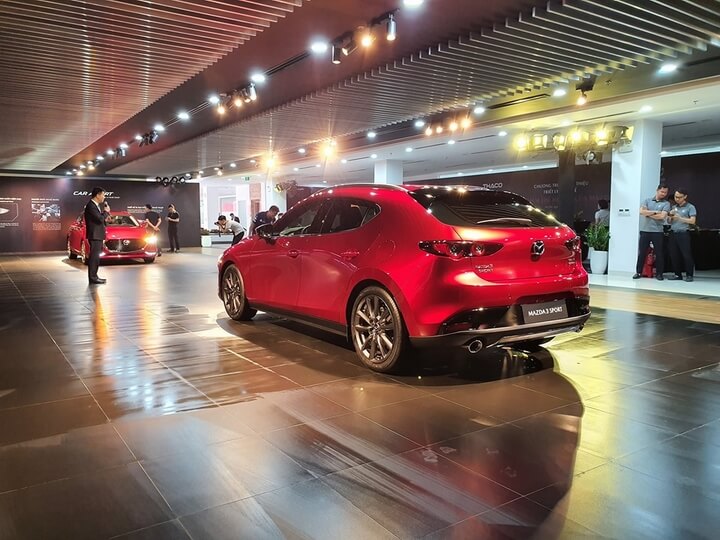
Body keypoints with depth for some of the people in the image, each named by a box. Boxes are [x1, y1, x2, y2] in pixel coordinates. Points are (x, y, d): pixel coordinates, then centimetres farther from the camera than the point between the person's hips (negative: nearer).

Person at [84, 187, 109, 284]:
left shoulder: (96, 205, 14)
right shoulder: (91, 206, -17)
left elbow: (100, 217, 15)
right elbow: (100, 219, -24)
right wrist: (106, 212, -8)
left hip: (98, 235, 10)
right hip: (94, 235, -10)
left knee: (96, 256, 15)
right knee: (94, 256, -8)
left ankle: (94, 276, 22)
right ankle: (92, 278, -6)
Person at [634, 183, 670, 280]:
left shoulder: (666, 204, 5)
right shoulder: (647, 201, 11)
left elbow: (662, 216, -10)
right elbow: (641, 211, -5)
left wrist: (648, 214, -4)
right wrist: (655, 212, -8)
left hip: (657, 231, -1)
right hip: (645, 230, 1)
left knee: (659, 253, 3)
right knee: (642, 252, 3)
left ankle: (659, 273, 12)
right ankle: (638, 272, 10)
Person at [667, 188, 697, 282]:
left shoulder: (690, 207, 1)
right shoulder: (673, 207, 17)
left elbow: (692, 221, -9)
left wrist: (680, 218, -14)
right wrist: (670, 216, 0)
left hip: (684, 234, -5)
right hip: (673, 233, 5)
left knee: (686, 255, -6)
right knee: (674, 255, 5)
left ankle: (689, 275, 0)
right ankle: (677, 274, 13)